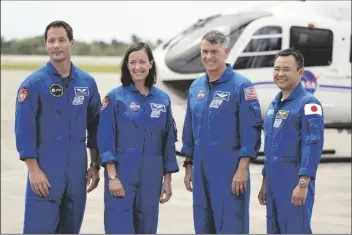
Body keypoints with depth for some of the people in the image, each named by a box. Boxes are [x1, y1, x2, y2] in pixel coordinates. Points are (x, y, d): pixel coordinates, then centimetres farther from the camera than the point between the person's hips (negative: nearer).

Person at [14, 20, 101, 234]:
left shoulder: (87, 82, 7)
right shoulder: (34, 83, -6)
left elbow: (95, 126, 14)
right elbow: (24, 129, -8)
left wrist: (95, 165, 11)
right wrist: (34, 170, -13)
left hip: (77, 172, 4)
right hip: (46, 172, -4)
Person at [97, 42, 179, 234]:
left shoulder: (162, 99, 8)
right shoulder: (115, 97, -3)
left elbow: (168, 142, 11)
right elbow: (106, 139, -6)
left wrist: (167, 179, 8)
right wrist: (112, 176, -14)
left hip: (151, 177, 4)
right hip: (122, 175, -4)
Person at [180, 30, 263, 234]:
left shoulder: (241, 86, -8)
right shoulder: (196, 87, 12)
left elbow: (251, 130, -12)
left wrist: (242, 169, -17)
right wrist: (188, 167, 16)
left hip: (229, 171, -7)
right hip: (201, 171, 7)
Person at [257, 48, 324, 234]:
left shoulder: (308, 103, -11)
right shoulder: (275, 104, 15)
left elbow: (313, 145, -18)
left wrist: (303, 183, -24)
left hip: (294, 183, -8)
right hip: (274, 183, 8)